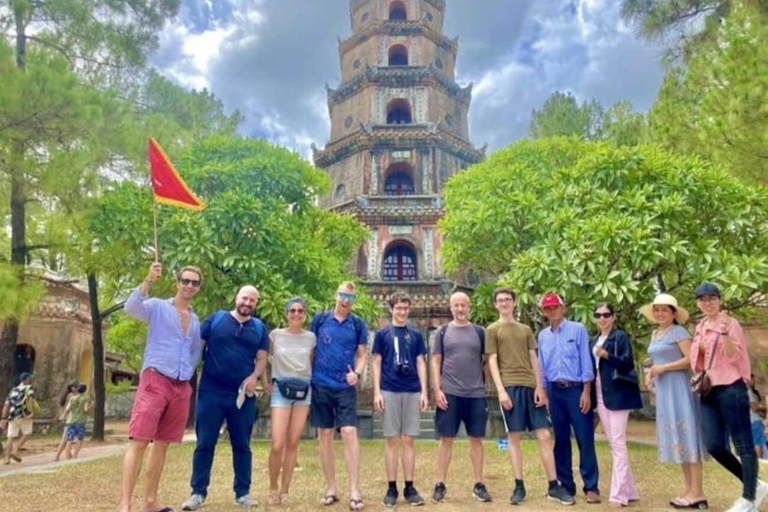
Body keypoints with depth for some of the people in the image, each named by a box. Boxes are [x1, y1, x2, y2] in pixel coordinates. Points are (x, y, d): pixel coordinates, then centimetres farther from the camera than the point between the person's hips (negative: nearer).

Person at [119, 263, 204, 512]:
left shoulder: (195, 320, 18)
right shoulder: (158, 306, 1)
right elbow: (131, 308, -20)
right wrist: (149, 280, -30)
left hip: (181, 387, 6)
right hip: (155, 381, -6)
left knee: (162, 443, 11)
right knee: (139, 441, -10)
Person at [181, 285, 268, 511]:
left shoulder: (259, 328, 9)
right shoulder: (215, 319, 3)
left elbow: (262, 359, 10)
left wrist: (254, 376, -9)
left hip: (243, 395, 2)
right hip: (211, 392, -2)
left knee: (242, 445, 9)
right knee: (205, 443, 4)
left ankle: (243, 492, 19)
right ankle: (198, 492, 16)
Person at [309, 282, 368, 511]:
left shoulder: (358, 324, 3)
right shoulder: (320, 318, 2)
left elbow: (362, 354, 6)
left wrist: (357, 373, -13)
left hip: (346, 387, 0)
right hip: (320, 385, 1)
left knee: (349, 434, -9)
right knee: (325, 436, 7)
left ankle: (354, 490, -1)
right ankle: (331, 488, 18)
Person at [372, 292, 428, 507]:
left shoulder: (416, 335, 10)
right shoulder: (382, 334, 4)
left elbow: (421, 364, 10)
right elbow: (376, 364, 3)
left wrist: (424, 392, 2)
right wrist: (377, 392, -5)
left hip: (412, 392, 2)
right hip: (389, 392, -2)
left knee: (408, 441, 6)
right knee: (391, 440, 3)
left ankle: (409, 488, 13)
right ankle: (391, 488, 12)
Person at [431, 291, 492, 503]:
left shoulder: (479, 332, 7)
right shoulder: (442, 331, 5)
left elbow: (487, 360, 10)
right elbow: (436, 361, 2)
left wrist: (486, 383, 0)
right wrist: (437, 390, -5)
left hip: (476, 394, 1)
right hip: (449, 393, -1)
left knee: (476, 439, 8)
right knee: (446, 439, 4)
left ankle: (479, 484, 18)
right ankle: (440, 484, 13)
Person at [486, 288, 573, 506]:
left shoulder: (526, 329, 17)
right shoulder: (493, 330, 6)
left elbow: (534, 359, 12)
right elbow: (492, 362, -1)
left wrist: (539, 387, 0)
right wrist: (501, 390, -10)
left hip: (531, 386, 3)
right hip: (510, 387, -3)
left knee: (544, 435, 1)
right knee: (514, 437, 1)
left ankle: (554, 486, 9)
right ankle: (519, 486, 10)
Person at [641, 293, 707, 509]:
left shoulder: (678, 331, -7)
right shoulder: (655, 334, 16)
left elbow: (691, 359, -17)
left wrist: (662, 368, -17)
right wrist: (650, 373, 4)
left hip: (678, 388, -8)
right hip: (663, 390, 8)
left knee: (686, 436, -6)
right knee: (676, 439, 10)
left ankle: (697, 493, -1)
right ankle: (690, 490, 17)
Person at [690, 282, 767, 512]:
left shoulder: (731, 323, -6)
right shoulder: (700, 327, 16)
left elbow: (733, 356, -18)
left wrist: (725, 332, -31)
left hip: (730, 388, -7)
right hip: (708, 391, 7)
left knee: (743, 444, 0)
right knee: (713, 446, 3)